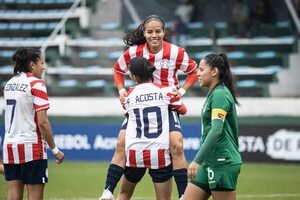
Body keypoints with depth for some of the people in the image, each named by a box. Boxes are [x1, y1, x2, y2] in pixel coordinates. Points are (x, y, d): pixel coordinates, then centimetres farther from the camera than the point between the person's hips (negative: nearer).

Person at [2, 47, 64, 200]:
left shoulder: (9, 84, 11)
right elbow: (42, 122, -14)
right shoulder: (36, 84, -10)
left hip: (9, 145, 7)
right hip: (31, 147, -7)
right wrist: (55, 150, -7)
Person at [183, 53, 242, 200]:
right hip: (210, 162, 10)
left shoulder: (220, 94, -13)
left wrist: (197, 160, -27)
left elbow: (216, 130, -23)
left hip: (223, 163, -10)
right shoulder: (213, 94, 16)